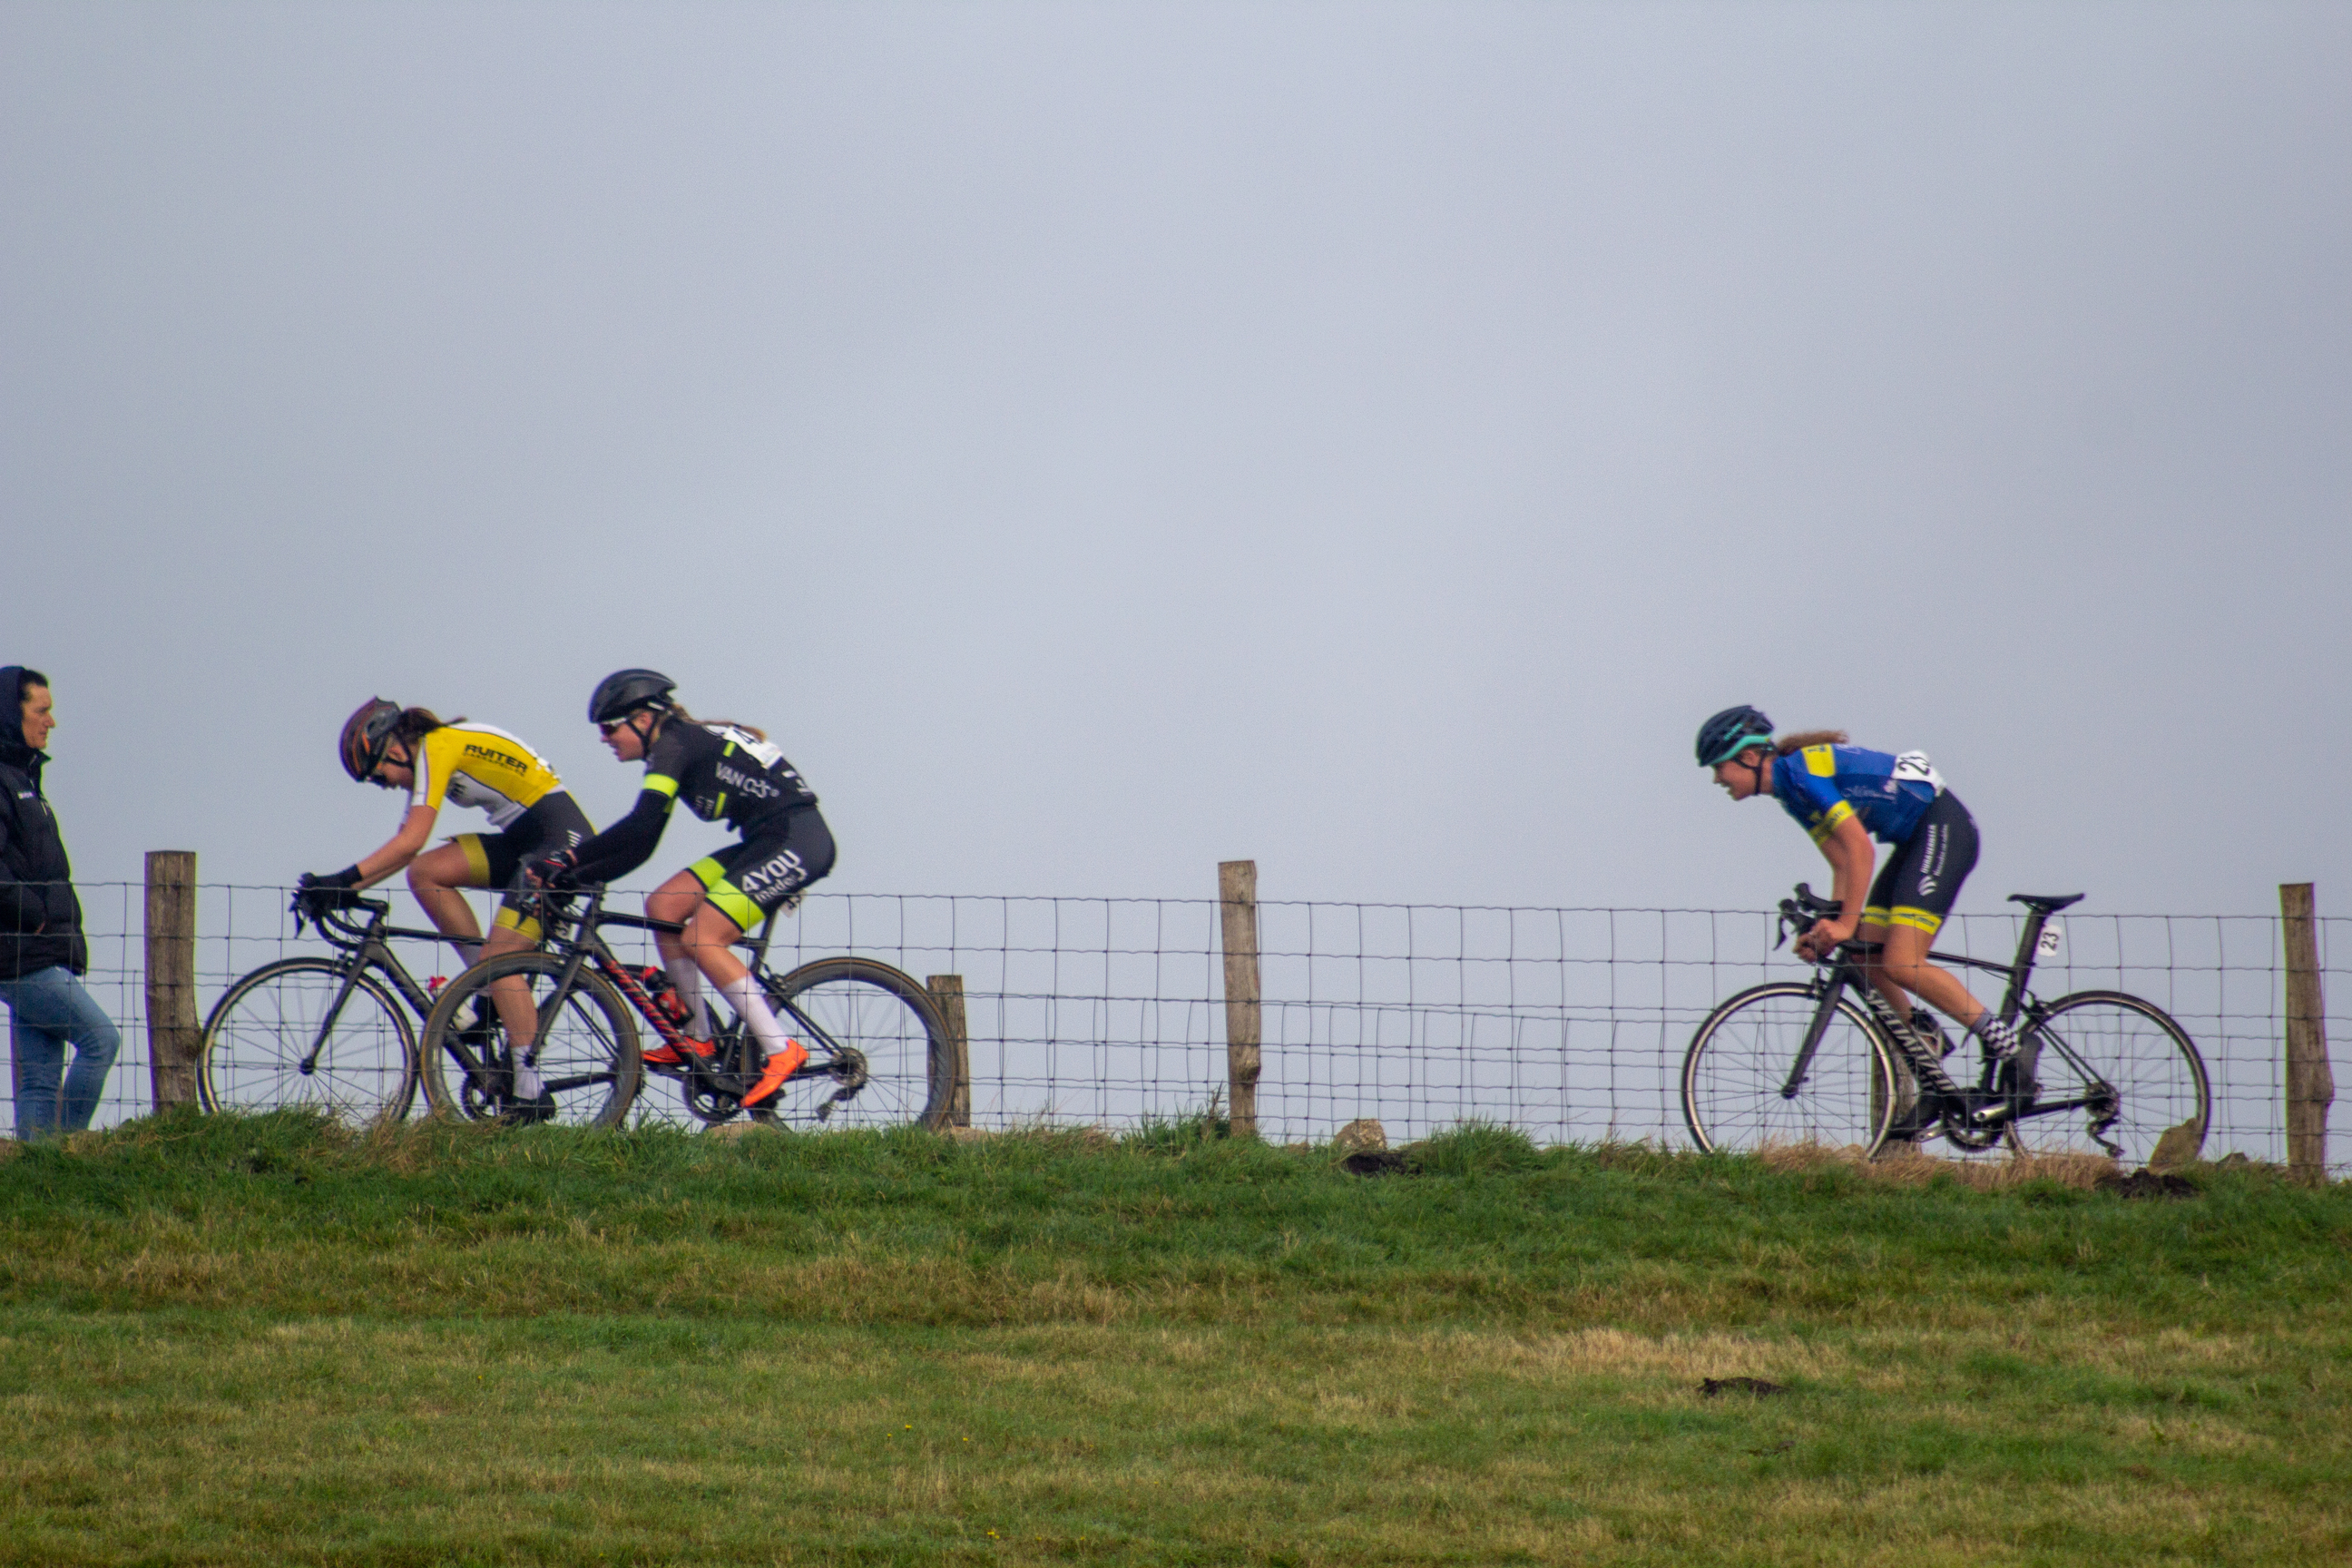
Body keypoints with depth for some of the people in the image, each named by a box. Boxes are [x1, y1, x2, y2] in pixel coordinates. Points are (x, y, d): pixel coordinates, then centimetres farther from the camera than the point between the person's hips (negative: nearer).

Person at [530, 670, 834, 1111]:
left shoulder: (673, 744, -12)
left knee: (701, 939, -17)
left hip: (796, 841, -10)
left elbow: (639, 826, -24)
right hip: (765, 843, 10)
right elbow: (638, 849, 17)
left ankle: (779, 1052, -15)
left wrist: (568, 859, -20)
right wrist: (574, 877, 8)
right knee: (663, 905, 3)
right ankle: (698, 1038, 7)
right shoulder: (684, 743, 17)